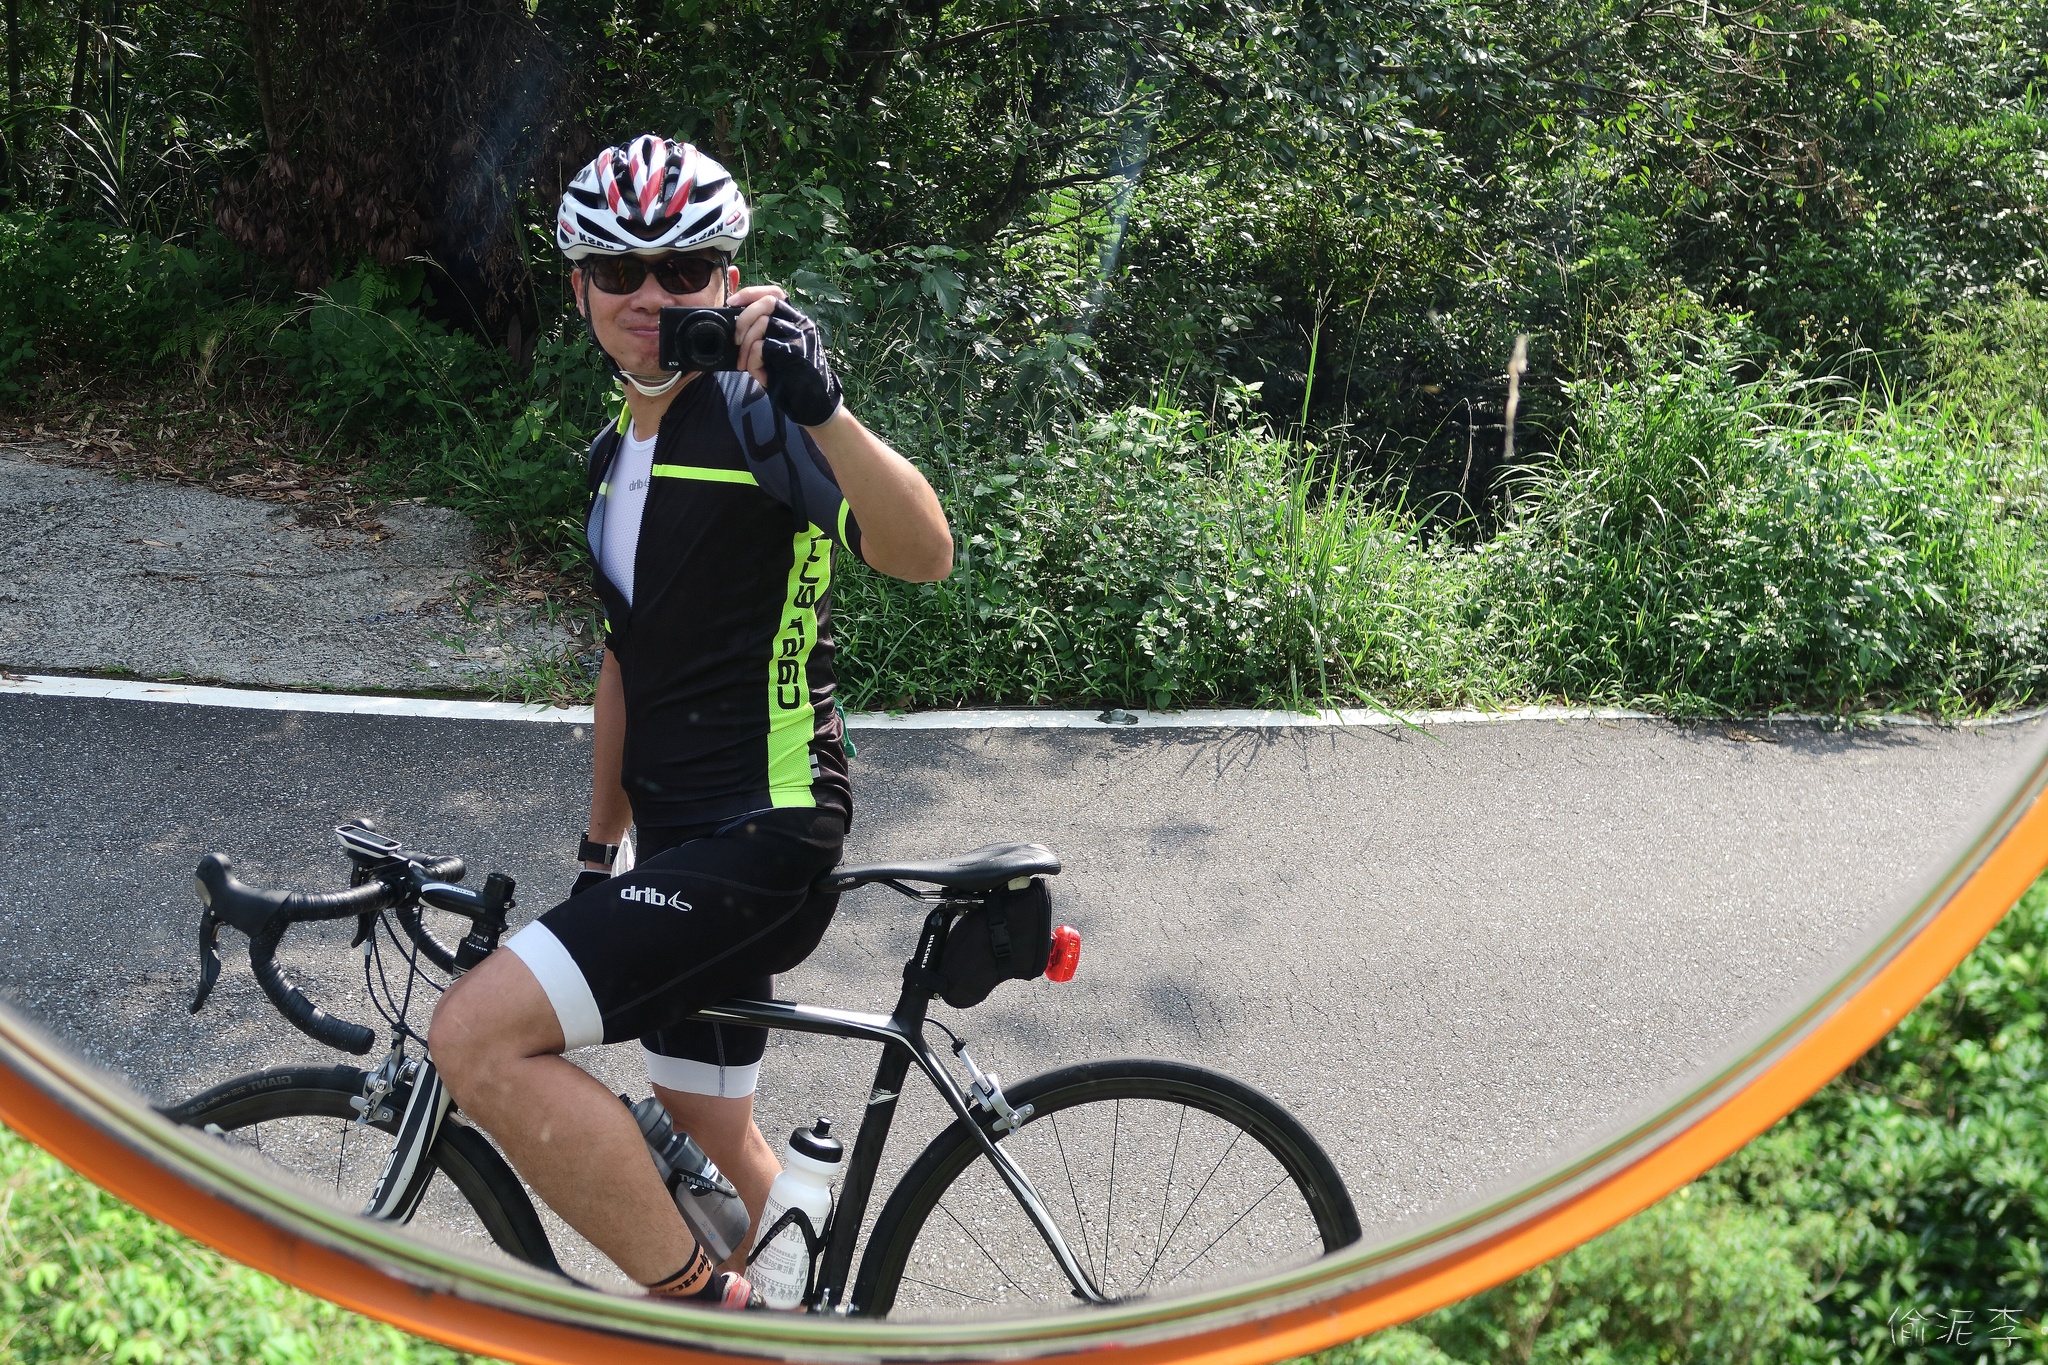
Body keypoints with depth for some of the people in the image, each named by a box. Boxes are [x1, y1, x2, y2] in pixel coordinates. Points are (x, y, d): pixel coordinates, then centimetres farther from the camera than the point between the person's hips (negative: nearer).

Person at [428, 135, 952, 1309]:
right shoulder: (618, 453, 15)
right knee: (711, 1143, 18)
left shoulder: (758, 414, -12)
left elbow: (924, 555, -28)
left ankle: (706, 1308, -7)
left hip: (764, 833, -9)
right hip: (681, 839, 9)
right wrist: (601, 845, 25)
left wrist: (819, 403, -42)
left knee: (478, 1035, -20)